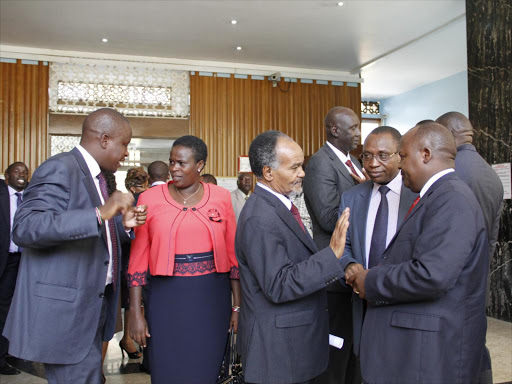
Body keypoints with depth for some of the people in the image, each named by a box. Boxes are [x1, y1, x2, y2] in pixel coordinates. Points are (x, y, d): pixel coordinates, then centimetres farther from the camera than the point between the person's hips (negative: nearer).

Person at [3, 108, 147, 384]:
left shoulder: (94, 175, 14)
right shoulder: (59, 169, -15)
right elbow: (25, 228, -27)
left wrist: (122, 224, 2)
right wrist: (100, 214, -33)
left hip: (90, 307, 9)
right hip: (65, 311, -9)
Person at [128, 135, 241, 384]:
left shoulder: (221, 197, 1)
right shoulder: (150, 199, -2)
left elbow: (233, 254, 3)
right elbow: (138, 258, -1)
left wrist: (238, 305, 2)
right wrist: (135, 312, -2)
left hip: (212, 297, 1)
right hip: (167, 297, -1)